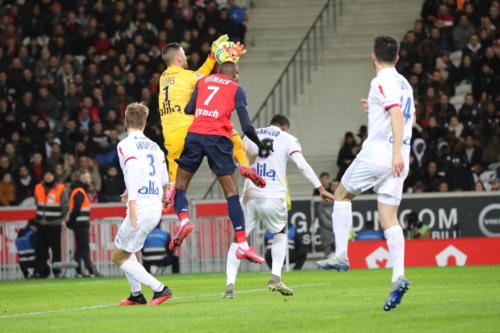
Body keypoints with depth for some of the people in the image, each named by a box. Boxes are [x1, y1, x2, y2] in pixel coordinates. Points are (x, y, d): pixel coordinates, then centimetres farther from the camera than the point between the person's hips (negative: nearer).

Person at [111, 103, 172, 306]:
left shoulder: (125, 145, -6)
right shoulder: (154, 146, 15)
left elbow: (133, 169, -23)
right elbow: (164, 180, 19)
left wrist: (132, 201, -26)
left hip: (140, 208, -8)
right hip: (156, 207, 8)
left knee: (119, 256, 3)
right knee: (125, 249, 26)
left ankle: (159, 289, -6)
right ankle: (136, 295, 24)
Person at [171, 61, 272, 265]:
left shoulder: (203, 81, 19)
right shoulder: (236, 89, 10)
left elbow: (189, 109, 7)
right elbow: (246, 127, 0)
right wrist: (261, 145, 15)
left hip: (194, 134, 2)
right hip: (218, 139, -2)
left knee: (179, 186, 12)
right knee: (231, 192, 3)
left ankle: (184, 219, -18)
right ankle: (242, 245, -3)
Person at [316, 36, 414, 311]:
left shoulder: (382, 82, -9)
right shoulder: (404, 83, 17)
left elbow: (398, 115, -22)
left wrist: (396, 153, -29)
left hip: (378, 152, -7)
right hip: (398, 159, 7)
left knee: (341, 195, 14)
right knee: (389, 218, 2)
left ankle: (341, 255, 7)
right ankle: (398, 276, -14)